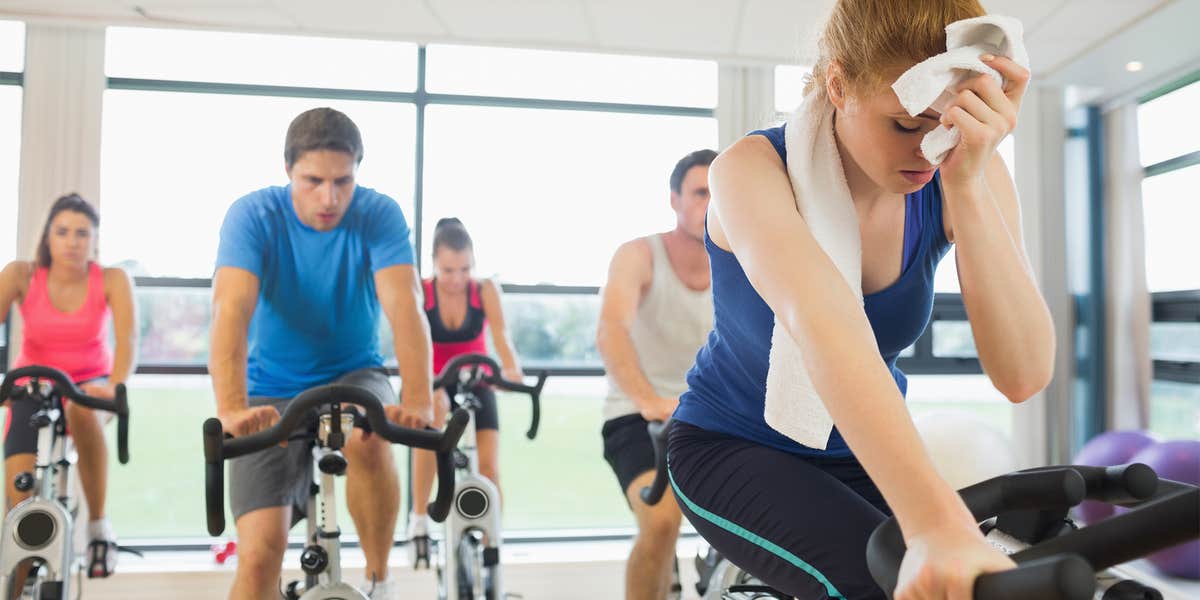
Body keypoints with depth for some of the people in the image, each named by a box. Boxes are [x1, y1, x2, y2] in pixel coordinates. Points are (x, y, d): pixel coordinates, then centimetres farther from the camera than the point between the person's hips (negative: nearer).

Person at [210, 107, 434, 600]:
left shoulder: (379, 214, -14)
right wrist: (231, 408, -44)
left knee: (369, 442, -34)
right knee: (259, 551, -13)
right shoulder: (253, 215, -15)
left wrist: (417, 400, -43)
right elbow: (231, 311, -28)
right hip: (272, 392, 0)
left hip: (352, 375, 0)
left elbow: (404, 306, -27)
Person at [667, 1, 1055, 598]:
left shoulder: (962, 179, -15)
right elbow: (823, 323, -45)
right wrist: (934, 523, -58)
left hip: (867, 452, 5)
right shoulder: (754, 168, -25)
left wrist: (968, 185, -36)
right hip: (732, 449, -4)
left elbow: (1023, 375, -26)